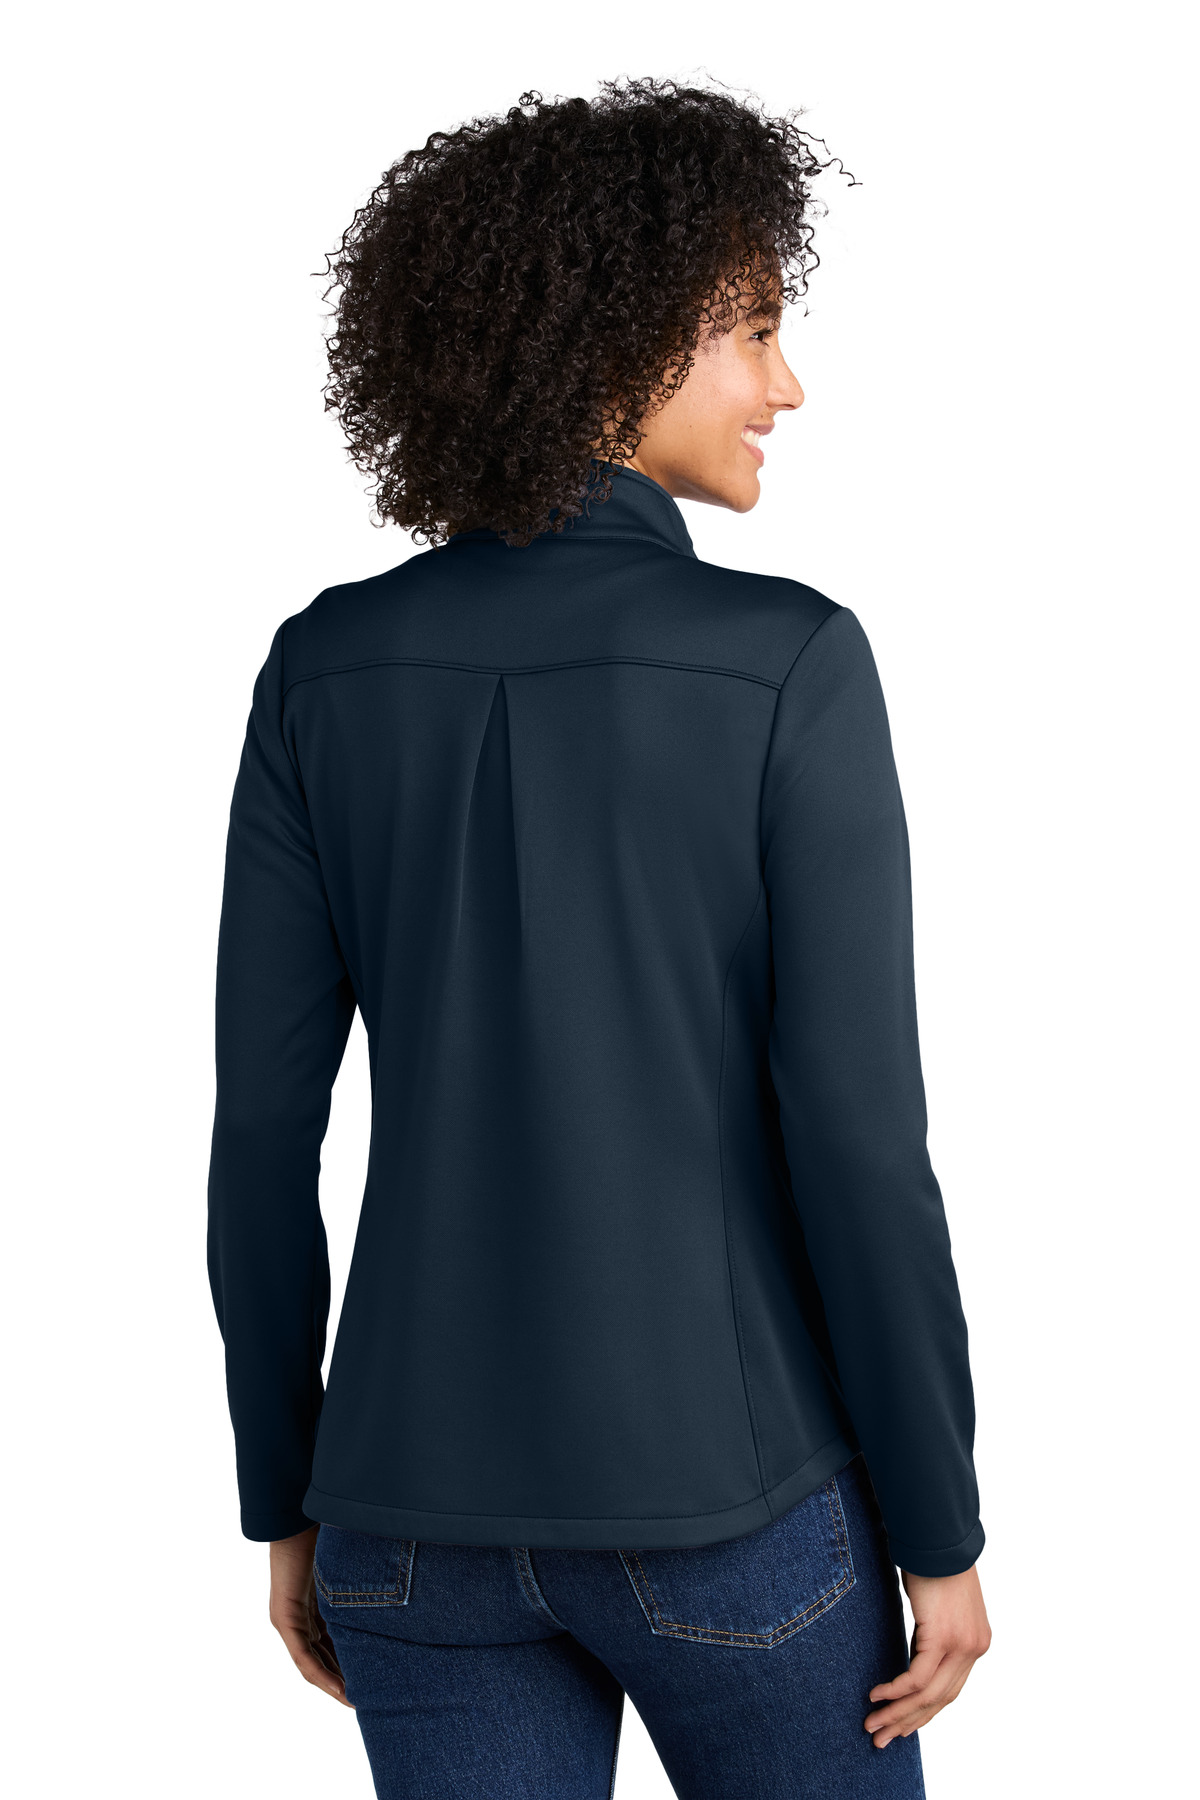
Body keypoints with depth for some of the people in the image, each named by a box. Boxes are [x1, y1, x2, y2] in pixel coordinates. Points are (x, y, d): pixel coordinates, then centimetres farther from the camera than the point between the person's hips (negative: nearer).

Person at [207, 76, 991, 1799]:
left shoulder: (328, 668, -2)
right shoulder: (786, 664, -14)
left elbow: (262, 1125, 0)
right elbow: (858, 1139, -15)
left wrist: (289, 1499, 11)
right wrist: (943, 1529, -3)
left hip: (429, 1497, 3)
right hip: (720, 1497, -3)